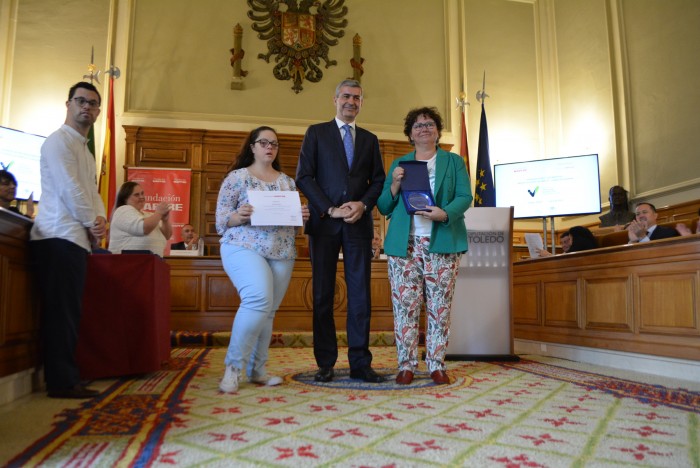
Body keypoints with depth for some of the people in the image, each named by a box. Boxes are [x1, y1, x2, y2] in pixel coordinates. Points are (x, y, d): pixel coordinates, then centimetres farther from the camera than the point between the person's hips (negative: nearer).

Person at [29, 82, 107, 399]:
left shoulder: (85, 150, 25)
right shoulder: (59, 141, -4)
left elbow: (92, 191, 18)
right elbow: (70, 189, -15)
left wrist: (100, 219, -1)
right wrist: (92, 223, -6)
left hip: (76, 238, 10)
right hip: (58, 237, -10)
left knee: (69, 311, 10)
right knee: (61, 311, -8)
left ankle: (65, 378, 17)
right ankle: (62, 382, -3)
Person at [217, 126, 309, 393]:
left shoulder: (287, 182, 17)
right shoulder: (237, 176, 3)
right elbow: (221, 219, -1)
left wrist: (302, 217, -4)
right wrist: (240, 216, -21)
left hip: (282, 254, 5)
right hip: (244, 248, -5)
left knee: (267, 311, 6)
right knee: (259, 300, -24)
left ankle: (256, 370, 17)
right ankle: (233, 366, -11)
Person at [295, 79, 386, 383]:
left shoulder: (369, 139, 17)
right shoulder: (316, 133, 9)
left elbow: (378, 180, 13)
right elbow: (303, 177, 0)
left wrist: (363, 204, -8)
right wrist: (330, 209, -10)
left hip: (359, 223, 2)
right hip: (323, 223, -2)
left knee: (360, 294, 0)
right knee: (323, 295, 1)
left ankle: (360, 363, 7)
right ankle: (325, 364, 9)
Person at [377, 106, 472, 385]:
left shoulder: (454, 161, 15)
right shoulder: (399, 164, 17)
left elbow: (465, 197, 1)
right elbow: (384, 207, 13)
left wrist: (445, 213, -18)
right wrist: (395, 185, -7)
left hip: (442, 244, -1)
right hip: (403, 244, 1)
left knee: (440, 307, 0)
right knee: (405, 305, -2)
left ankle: (437, 365, 10)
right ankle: (406, 365, 7)